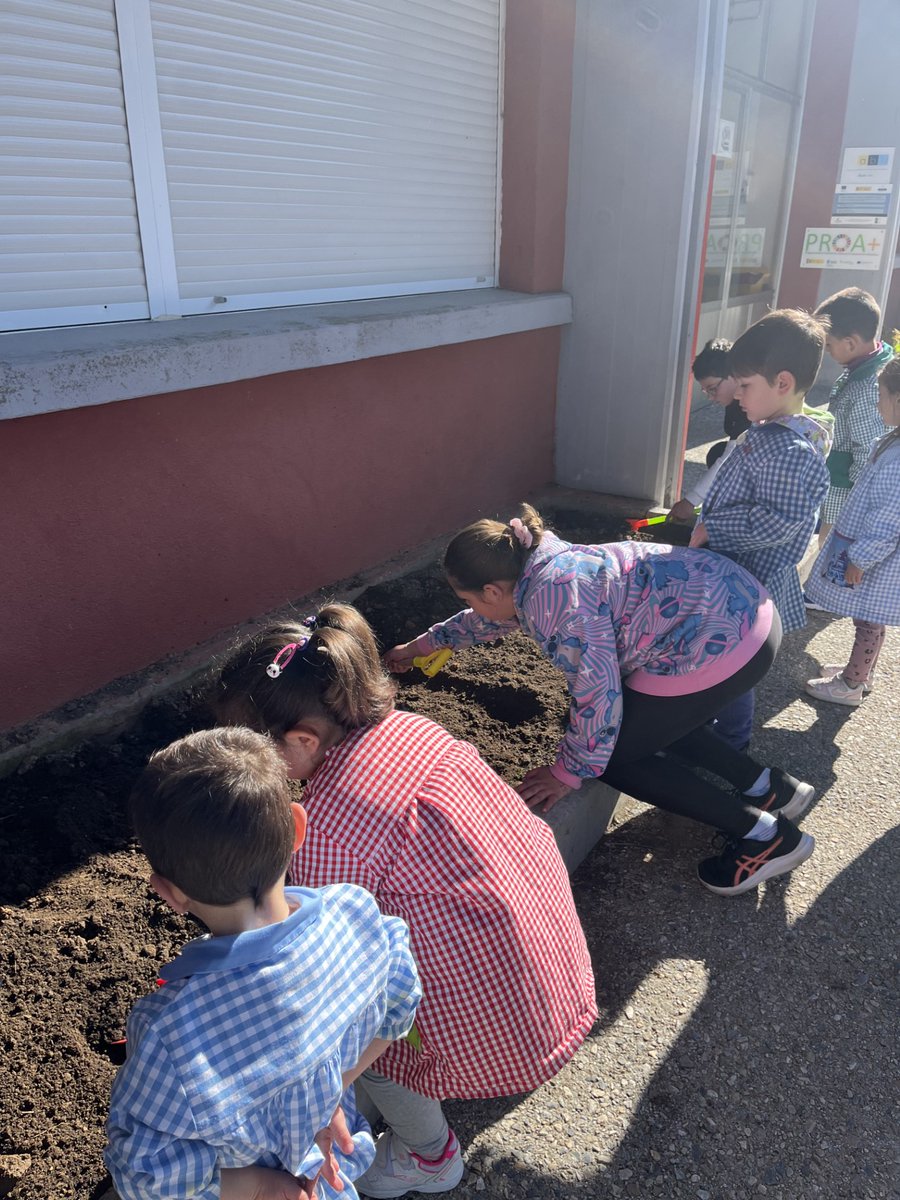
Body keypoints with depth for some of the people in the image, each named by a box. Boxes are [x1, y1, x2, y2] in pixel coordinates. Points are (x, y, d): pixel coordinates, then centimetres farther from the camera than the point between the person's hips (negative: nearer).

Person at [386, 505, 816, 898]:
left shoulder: (555, 596, -21)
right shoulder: (540, 567, 9)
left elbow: (597, 696, -20)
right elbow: (493, 617, 29)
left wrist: (567, 773, -5)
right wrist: (422, 644, 40)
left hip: (722, 642, -10)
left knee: (609, 755, 1)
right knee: (648, 716, 27)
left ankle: (766, 835, 7)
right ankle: (768, 786, 27)